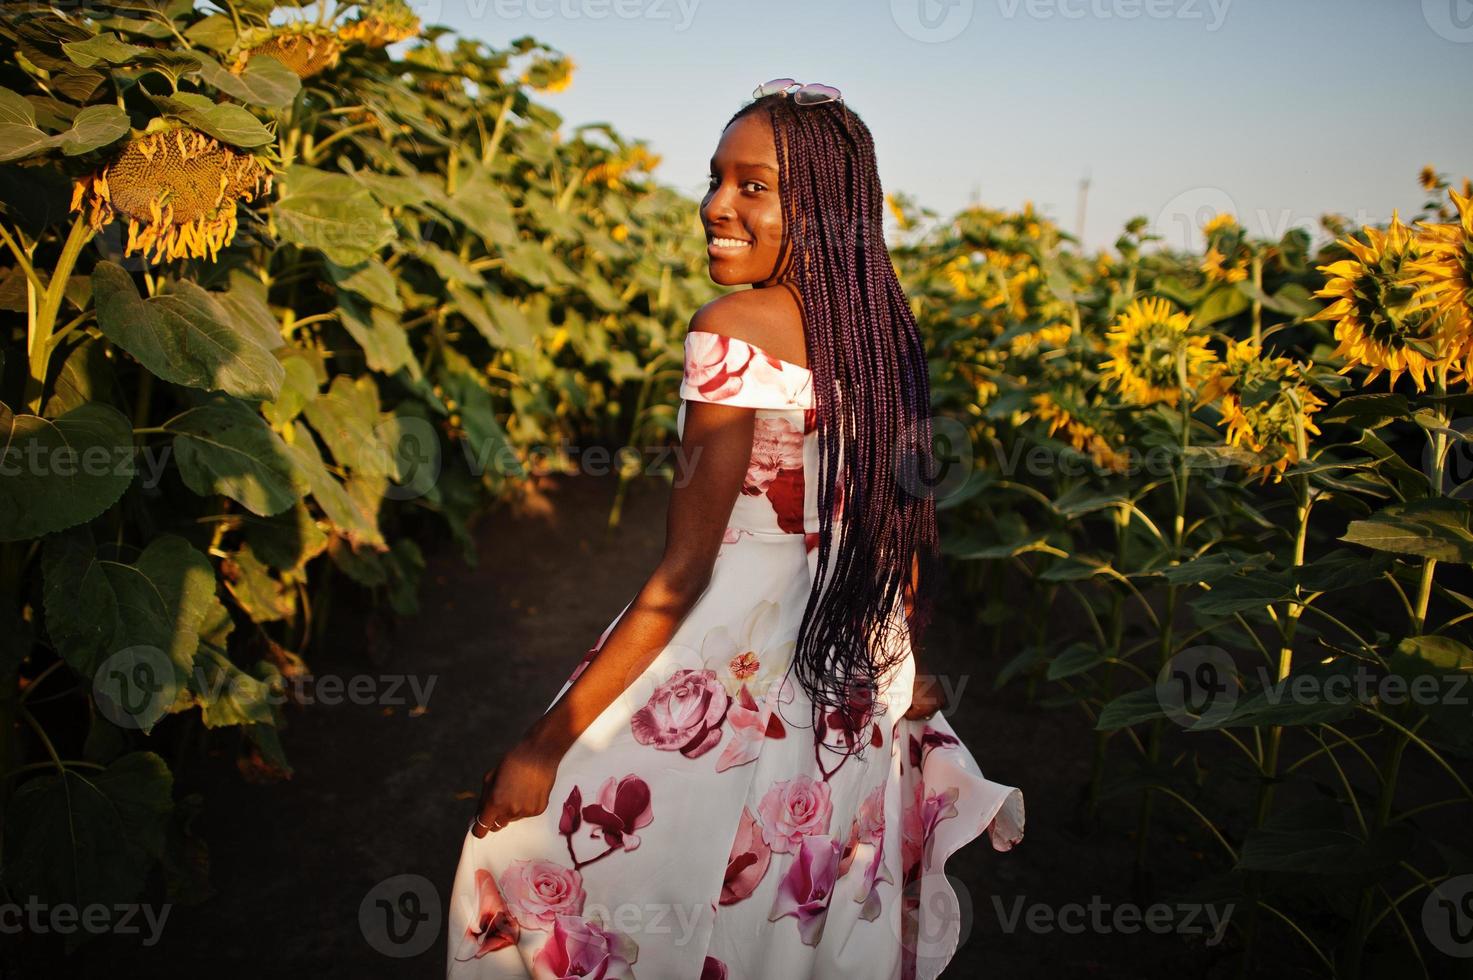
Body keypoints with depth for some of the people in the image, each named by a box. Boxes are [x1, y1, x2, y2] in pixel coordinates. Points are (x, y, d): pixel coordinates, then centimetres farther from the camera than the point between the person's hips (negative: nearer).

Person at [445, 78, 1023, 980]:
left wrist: (547, 742, -17)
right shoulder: (884, 326, 2)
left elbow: (683, 574, -22)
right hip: (856, 692, 8)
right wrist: (909, 669, 24)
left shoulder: (733, 330, -20)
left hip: (730, 672, -7)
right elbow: (908, 523, 9)